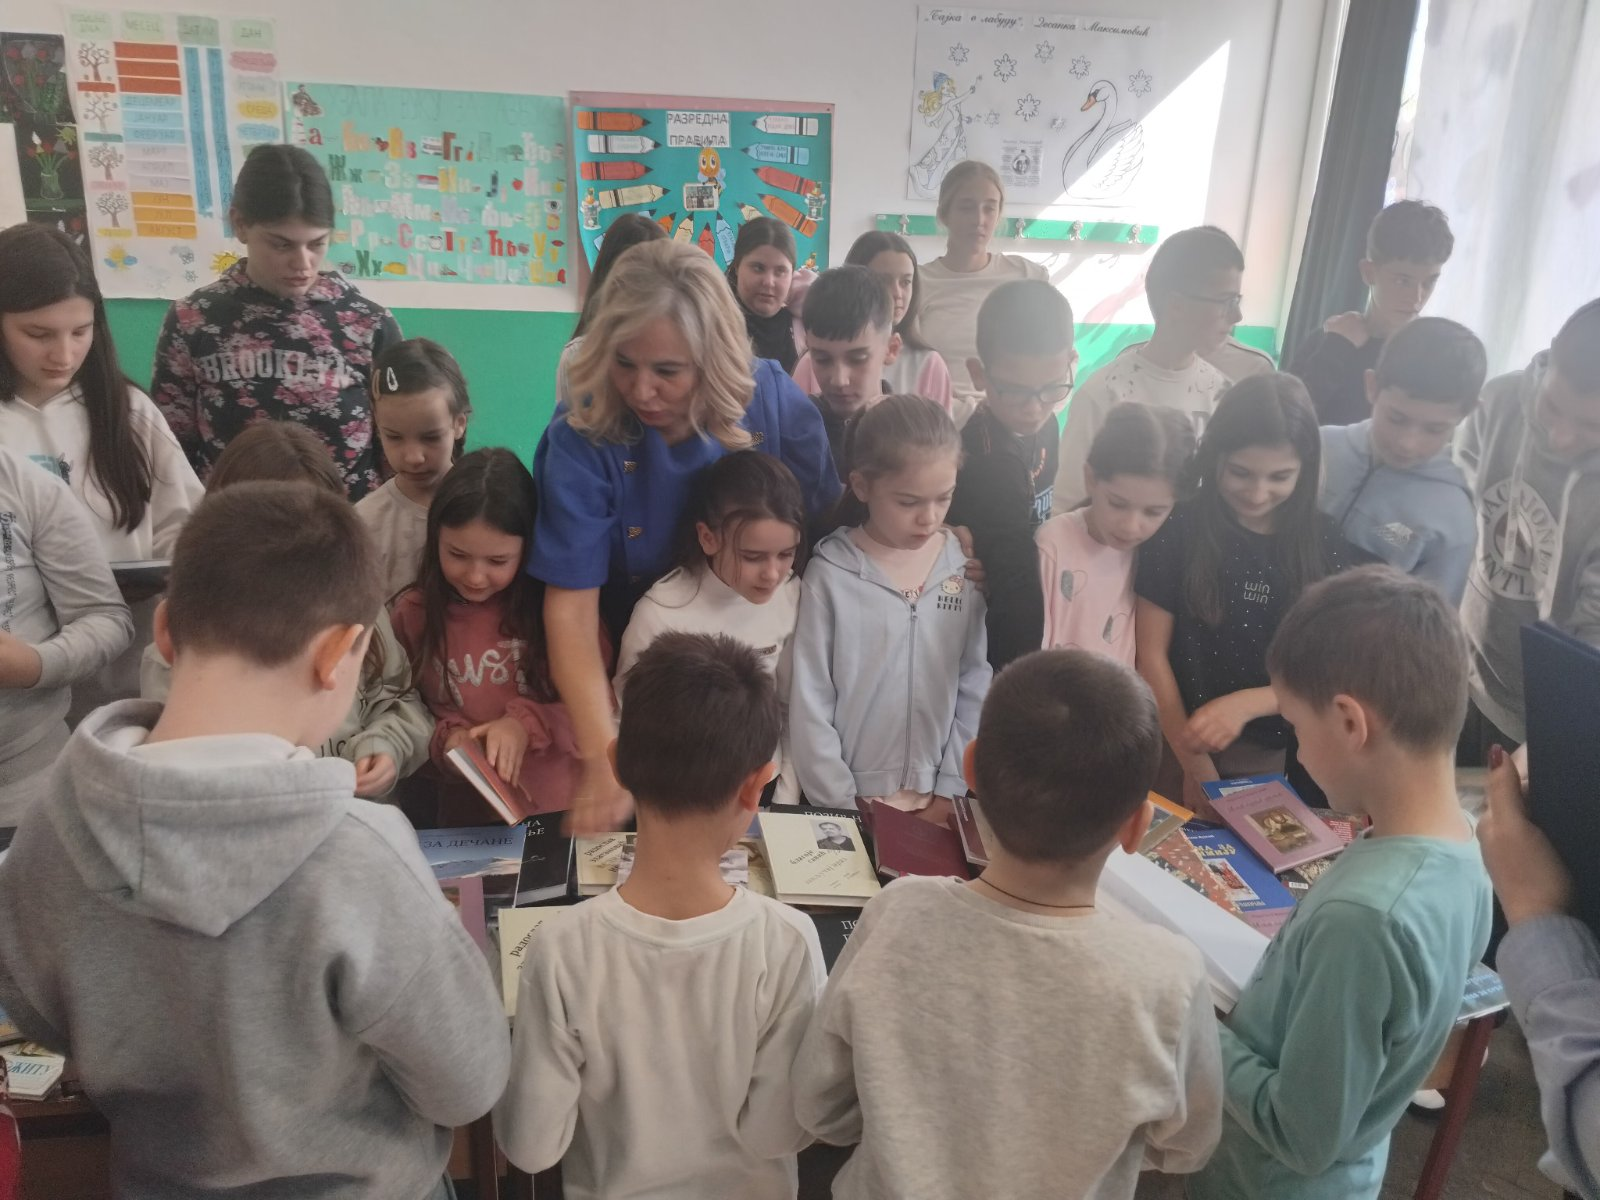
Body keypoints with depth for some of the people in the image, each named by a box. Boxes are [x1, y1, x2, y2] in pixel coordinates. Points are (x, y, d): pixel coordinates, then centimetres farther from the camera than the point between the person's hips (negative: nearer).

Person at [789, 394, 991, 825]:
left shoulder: (965, 566, -3)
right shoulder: (831, 574, -12)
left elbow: (975, 687, 1)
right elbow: (810, 704, -9)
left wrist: (951, 790, -1)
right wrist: (840, 807, -7)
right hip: (853, 801, -2)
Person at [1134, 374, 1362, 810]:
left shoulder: (1325, 546, -5)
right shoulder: (1179, 531, -10)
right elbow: (1151, 654, -9)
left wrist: (1246, 704, -23)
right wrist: (1196, 765, -10)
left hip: (1271, 757, 2)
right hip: (1178, 745, -1)